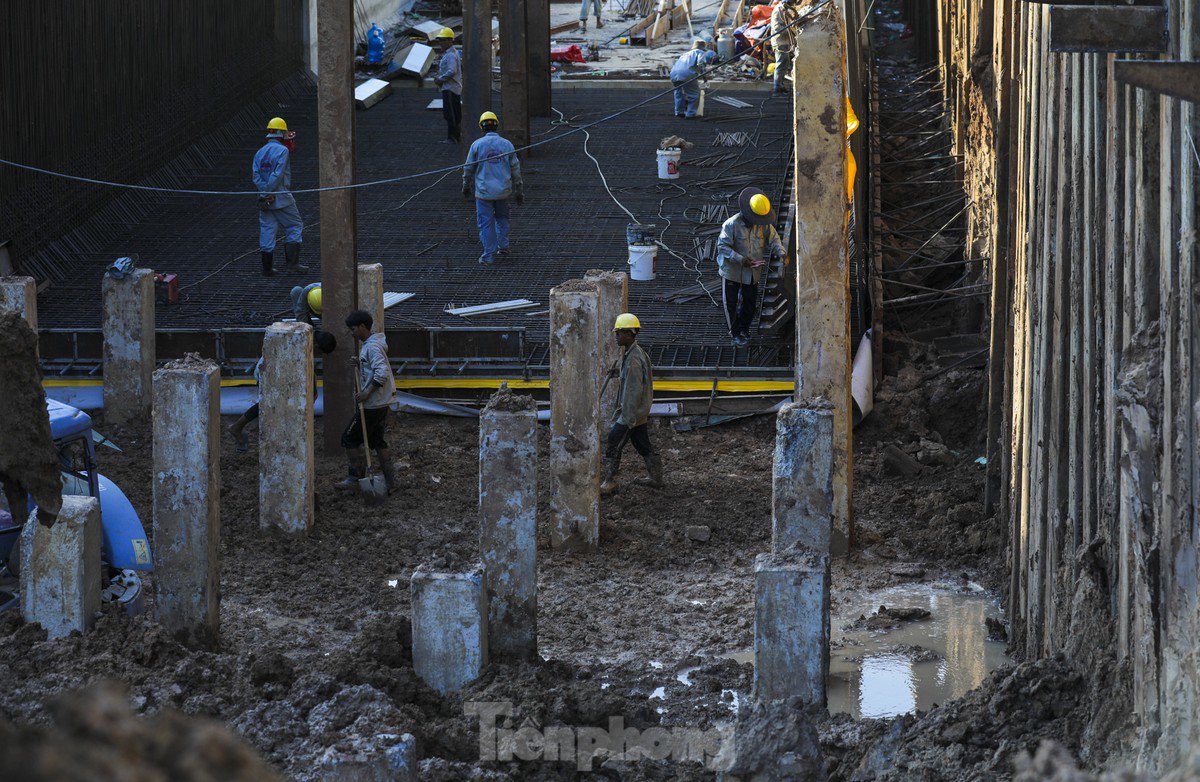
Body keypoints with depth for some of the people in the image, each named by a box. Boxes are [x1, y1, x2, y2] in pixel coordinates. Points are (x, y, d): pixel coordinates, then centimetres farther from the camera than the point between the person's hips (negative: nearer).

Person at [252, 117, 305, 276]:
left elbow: (255, 175, -1)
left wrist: (264, 192, -8)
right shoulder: (282, 151, -9)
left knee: (267, 231, 7)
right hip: (281, 197, -6)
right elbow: (278, 175, -17)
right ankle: (292, 262, 0)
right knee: (294, 227, 6)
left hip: (265, 198, 6)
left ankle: (267, 268, 8)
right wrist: (269, 193, -13)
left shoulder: (260, 152, 11)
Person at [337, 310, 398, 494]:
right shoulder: (369, 344, 13)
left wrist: (367, 393, -24)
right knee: (378, 441, 15)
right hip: (382, 403, 10)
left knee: (350, 439, 1)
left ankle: (355, 478, 6)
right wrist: (359, 364, 4)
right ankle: (389, 482, 14)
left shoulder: (373, 347, -19)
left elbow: (382, 373, -29)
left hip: (373, 405, -10)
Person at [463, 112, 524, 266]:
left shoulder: (477, 145, -8)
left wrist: (466, 186, 18)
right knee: (502, 218, 25)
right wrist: (518, 191, 12)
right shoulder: (506, 144, -2)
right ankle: (503, 246, 25)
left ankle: (488, 256, 5)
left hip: (484, 191, -3)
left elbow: (468, 168, 1)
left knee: (486, 223, 3)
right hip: (503, 190, 3)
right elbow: (515, 168, 3)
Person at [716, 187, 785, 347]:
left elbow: (773, 239, 4)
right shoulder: (732, 224, -23)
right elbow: (722, 246, -22)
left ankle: (744, 329, 38)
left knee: (750, 302, 15)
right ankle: (735, 333, 23)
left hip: (752, 271, 4)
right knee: (731, 303, 5)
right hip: (732, 270, -4)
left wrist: (780, 253, -16)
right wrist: (740, 259, -31)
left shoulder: (764, 225, -7)